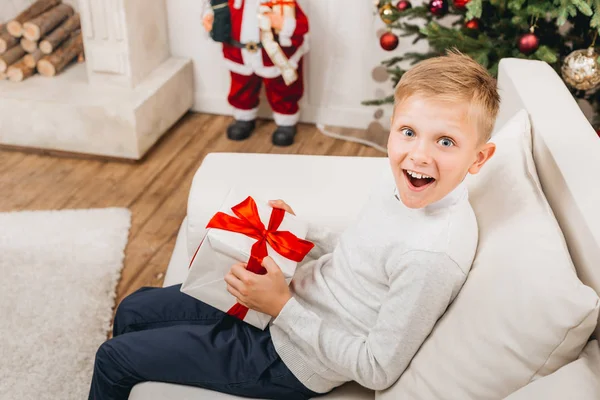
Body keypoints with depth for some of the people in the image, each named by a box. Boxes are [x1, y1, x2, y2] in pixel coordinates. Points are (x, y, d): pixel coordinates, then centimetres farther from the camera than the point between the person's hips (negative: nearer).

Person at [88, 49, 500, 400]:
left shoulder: (435, 254, -31)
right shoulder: (401, 182, -8)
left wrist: (283, 307, -23)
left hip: (291, 357, -8)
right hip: (288, 297, 8)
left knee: (114, 358, 3)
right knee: (133, 310, 21)